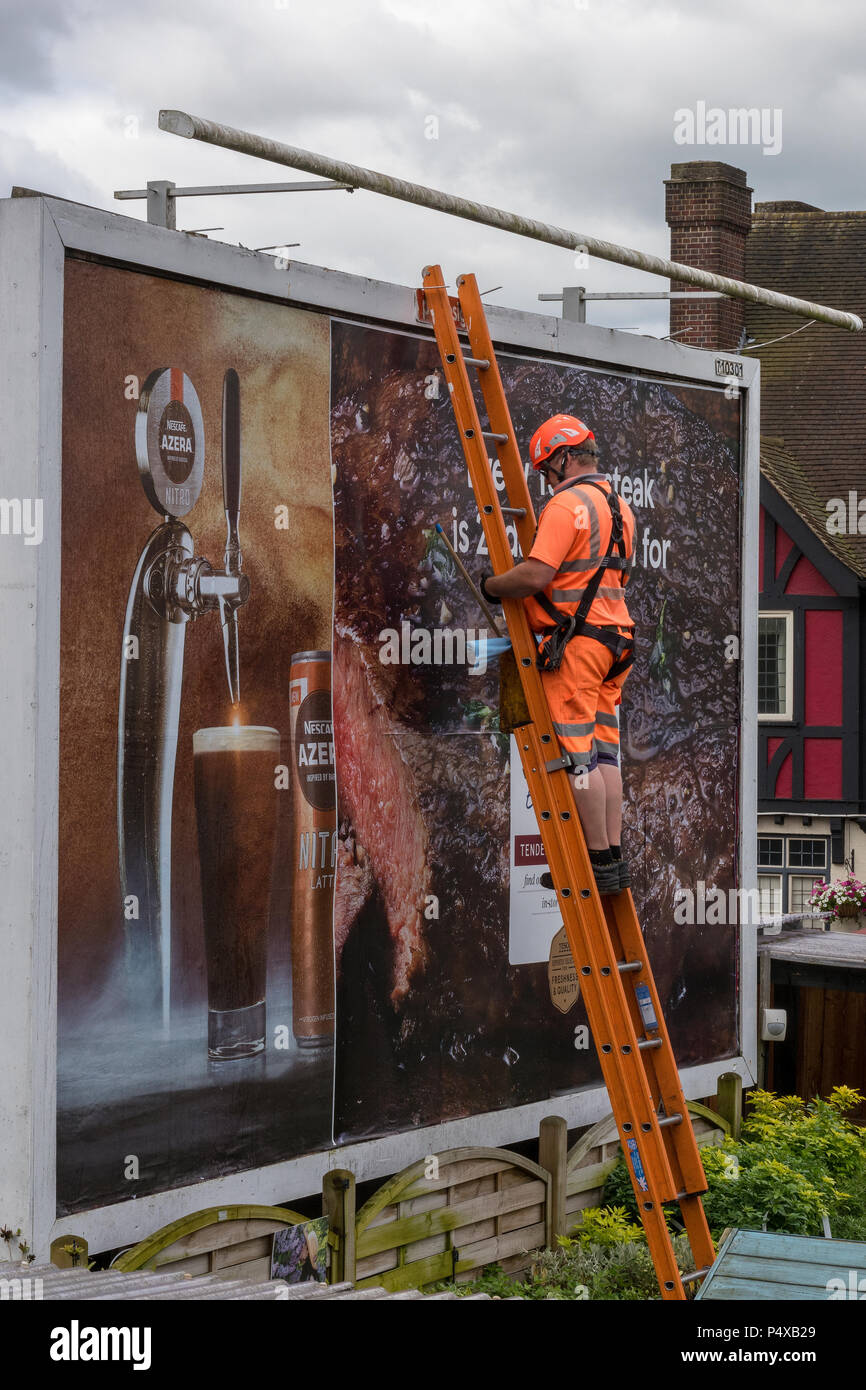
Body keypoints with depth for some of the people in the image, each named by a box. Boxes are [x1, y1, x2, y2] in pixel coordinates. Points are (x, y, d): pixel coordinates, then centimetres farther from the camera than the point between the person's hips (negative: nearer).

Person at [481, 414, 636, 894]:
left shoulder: (566, 504, -13)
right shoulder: (620, 507, 17)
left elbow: (535, 575, -22)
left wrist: (491, 585, -4)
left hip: (573, 641, -9)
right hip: (614, 636, 9)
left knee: (576, 754, -5)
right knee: (603, 750, 10)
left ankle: (599, 860, -4)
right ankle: (614, 857, 11)